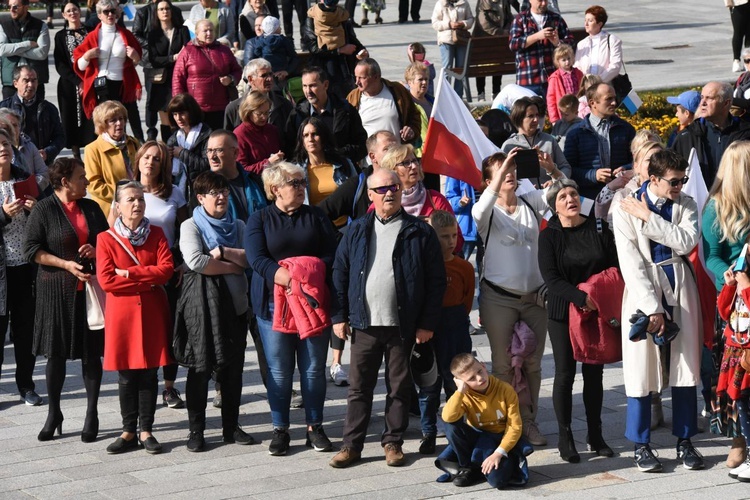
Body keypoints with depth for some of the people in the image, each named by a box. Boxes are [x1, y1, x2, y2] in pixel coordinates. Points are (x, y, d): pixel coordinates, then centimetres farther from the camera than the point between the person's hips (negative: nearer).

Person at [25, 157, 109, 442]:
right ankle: (53, 415, 16)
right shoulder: (44, 210, -4)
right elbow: (31, 250, -8)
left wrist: (97, 251, -3)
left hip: (91, 288, 3)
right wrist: (66, 264, -16)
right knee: (56, 353, 3)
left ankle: (92, 415, 11)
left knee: (92, 352, 3)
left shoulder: (91, 208, 11)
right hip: (57, 292, -3)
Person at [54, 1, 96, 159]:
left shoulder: (90, 32, 8)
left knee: (91, 118, -5)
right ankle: (76, 156, 5)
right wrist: (77, 81, -12)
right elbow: (60, 65, -1)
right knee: (72, 119, 0)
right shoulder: (61, 36, 4)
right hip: (69, 85, -1)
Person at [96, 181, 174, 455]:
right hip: (122, 312, -1)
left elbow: (166, 269, -7)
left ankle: (146, 431, 10)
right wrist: (146, 281, -10)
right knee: (126, 375, 3)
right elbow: (106, 280, -10)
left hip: (152, 312, 1)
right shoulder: (106, 239, 0)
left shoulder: (156, 234, 6)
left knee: (149, 373, 3)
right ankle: (129, 432, 11)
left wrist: (129, 274, -12)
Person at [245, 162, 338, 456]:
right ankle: (280, 430, 10)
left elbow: (331, 255, 3)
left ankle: (315, 428, 12)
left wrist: (311, 279, -15)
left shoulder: (316, 217, 11)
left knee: (314, 368, 3)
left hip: (314, 302, 2)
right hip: (274, 303, -1)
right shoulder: (260, 219, 5)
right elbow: (257, 259, -8)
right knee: (279, 370, 2)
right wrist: (290, 280, -21)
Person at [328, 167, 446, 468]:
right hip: (364, 324, 2)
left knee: (400, 388, 7)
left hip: (404, 326, -2)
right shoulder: (357, 231, 8)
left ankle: (393, 443, 19)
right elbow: (340, 274, 9)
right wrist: (339, 316, 2)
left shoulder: (419, 233, 0)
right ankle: (351, 445, 11)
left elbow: (436, 281, -1)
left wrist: (427, 323, -6)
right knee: (359, 387, 5)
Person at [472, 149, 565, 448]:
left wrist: (550, 168, -18)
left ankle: (529, 422, 18)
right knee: (503, 365, 3)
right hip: (499, 298, -4)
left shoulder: (531, 203, 6)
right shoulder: (489, 213, -4)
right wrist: (500, 173, -31)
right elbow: (480, 210, -27)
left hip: (534, 297, 4)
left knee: (533, 364, 9)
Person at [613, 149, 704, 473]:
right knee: (642, 369, -1)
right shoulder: (626, 210, -6)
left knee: (685, 366, 4)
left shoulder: (686, 205, 4)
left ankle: (684, 441, 15)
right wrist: (652, 308, -18)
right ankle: (641, 445, 11)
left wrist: (649, 218, -14)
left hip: (679, 289, 3)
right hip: (644, 291, -3)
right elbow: (631, 263, -12)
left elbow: (687, 242, -13)